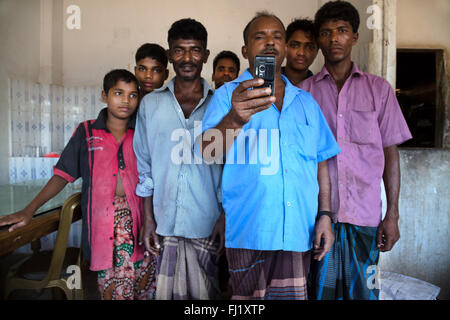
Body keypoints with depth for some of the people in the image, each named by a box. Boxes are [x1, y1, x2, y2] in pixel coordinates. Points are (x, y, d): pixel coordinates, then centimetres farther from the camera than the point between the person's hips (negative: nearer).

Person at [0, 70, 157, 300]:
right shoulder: (86, 132, 7)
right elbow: (63, 174, 6)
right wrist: (29, 210, -1)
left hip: (139, 218, 1)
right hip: (103, 221, -1)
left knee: (145, 288, 2)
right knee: (112, 289, -3)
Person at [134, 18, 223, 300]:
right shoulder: (151, 104, 4)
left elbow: (229, 168, 2)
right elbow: (145, 166, 7)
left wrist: (225, 218, -3)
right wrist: (148, 220, 4)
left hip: (207, 224, -1)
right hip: (165, 224, 1)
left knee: (206, 293, 10)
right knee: (168, 292, 11)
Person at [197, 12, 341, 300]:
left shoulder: (306, 102, 13)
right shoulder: (228, 95, 0)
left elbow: (321, 162, 13)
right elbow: (205, 155, -13)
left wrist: (325, 215, 3)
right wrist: (235, 118, -32)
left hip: (298, 232, 4)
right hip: (248, 231, -3)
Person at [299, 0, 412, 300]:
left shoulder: (379, 89, 8)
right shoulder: (304, 91, 6)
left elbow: (390, 154, 7)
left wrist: (393, 215, 2)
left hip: (365, 213, 1)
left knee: (362, 289, 8)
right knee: (322, 288, 7)